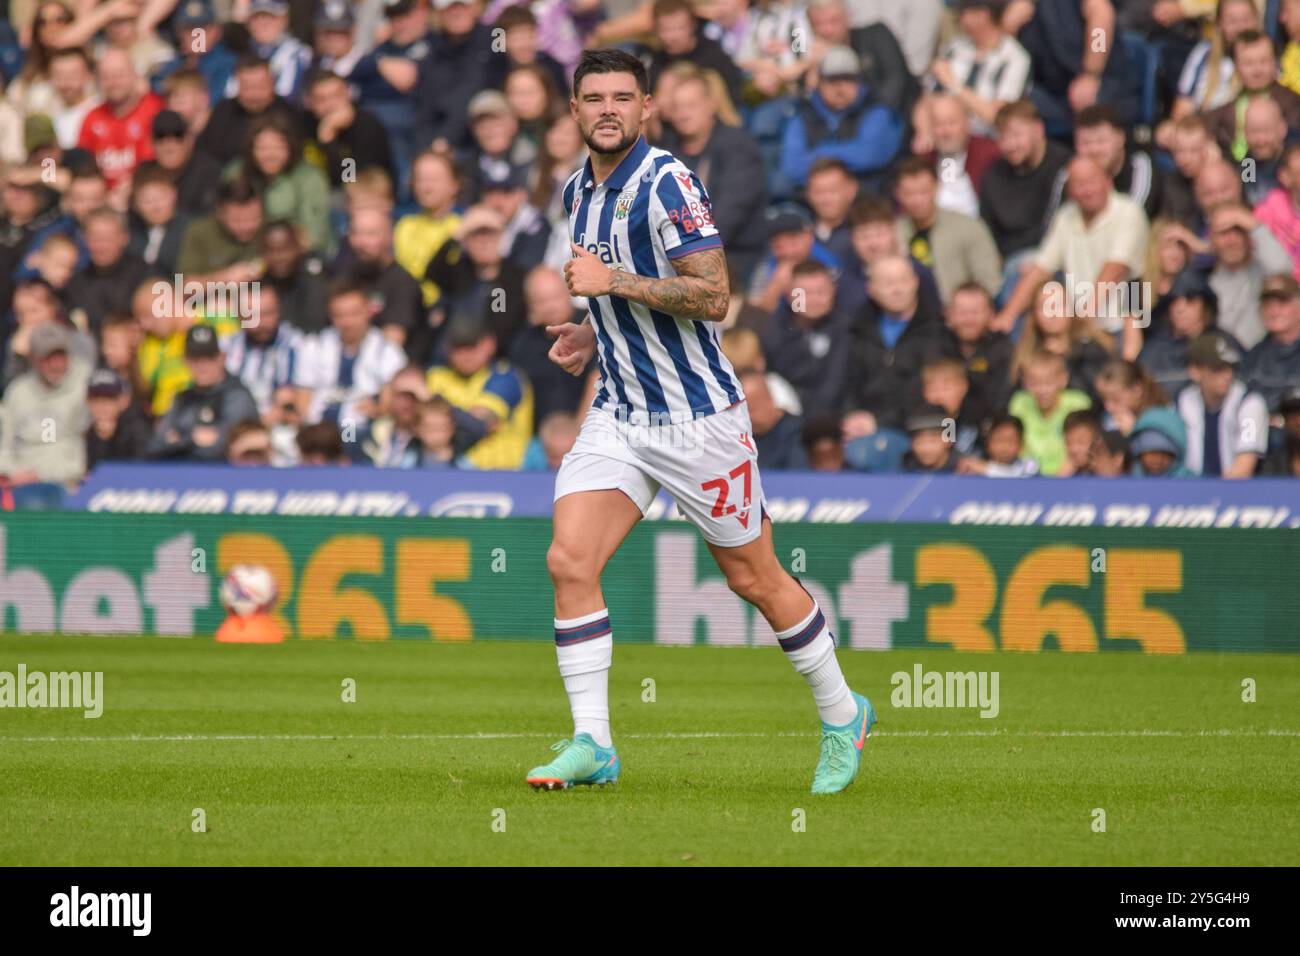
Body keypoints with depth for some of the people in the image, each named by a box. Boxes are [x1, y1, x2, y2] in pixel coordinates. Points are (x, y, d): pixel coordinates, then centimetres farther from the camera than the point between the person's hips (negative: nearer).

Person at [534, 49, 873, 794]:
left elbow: (713, 296, -22)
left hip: (699, 416, -7)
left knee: (754, 578, 4)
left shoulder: (668, 185, -15)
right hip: (619, 414, 7)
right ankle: (592, 745, -6)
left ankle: (843, 715, 24)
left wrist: (614, 283, -23)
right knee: (569, 562, -10)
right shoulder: (580, 191, 11)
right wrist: (594, 334, 9)